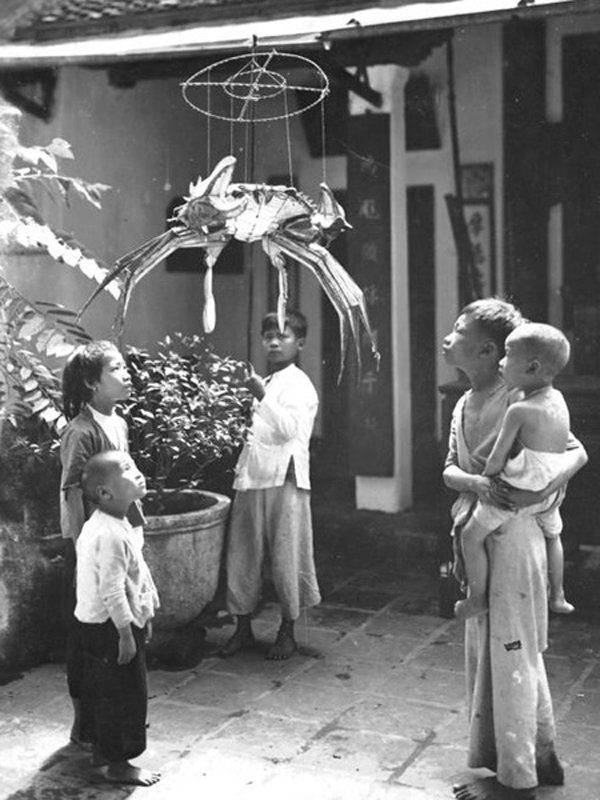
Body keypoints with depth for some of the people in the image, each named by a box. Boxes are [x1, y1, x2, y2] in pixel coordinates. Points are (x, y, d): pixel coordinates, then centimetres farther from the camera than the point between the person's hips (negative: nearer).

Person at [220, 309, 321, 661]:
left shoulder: (298, 384, -5)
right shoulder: (266, 383, 20)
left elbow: (289, 428, -21)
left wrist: (261, 395, -27)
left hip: (283, 478, -8)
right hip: (252, 477, 8)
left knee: (286, 556, 1)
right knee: (242, 555, 9)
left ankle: (288, 632, 14)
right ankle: (243, 628, 21)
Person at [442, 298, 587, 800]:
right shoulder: (464, 406, 12)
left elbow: (576, 452, -12)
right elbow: (450, 470, 4)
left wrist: (544, 488, -28)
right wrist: (475, 483, -17)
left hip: (510, 536, -9)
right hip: (478, 536, 9)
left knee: (510, 653, 0)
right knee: (522, 652, 18)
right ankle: (542, 758, 32)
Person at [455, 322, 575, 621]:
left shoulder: (518, 410, -22)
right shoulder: (558, 399, -2)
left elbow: (496, 459, -16)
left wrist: (483, 479, 1)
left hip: (516, 492, -8)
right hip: (551, 491, 8)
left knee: (471, 537, 7)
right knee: (551, 533, 35)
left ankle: (477, 598, 16)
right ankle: (557, 596, 43)